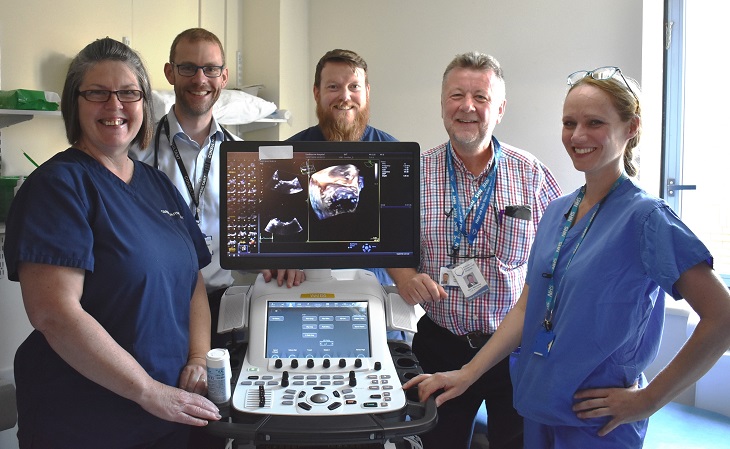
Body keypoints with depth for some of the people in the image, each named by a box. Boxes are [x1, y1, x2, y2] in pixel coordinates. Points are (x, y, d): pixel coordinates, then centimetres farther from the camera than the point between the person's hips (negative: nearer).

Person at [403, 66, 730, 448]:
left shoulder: (644, 217, -16)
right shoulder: (557, 212, 4)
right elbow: (526, 308, 6)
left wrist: (649, 399, -15)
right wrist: (465, 375, 0)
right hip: (538, 409, 6)